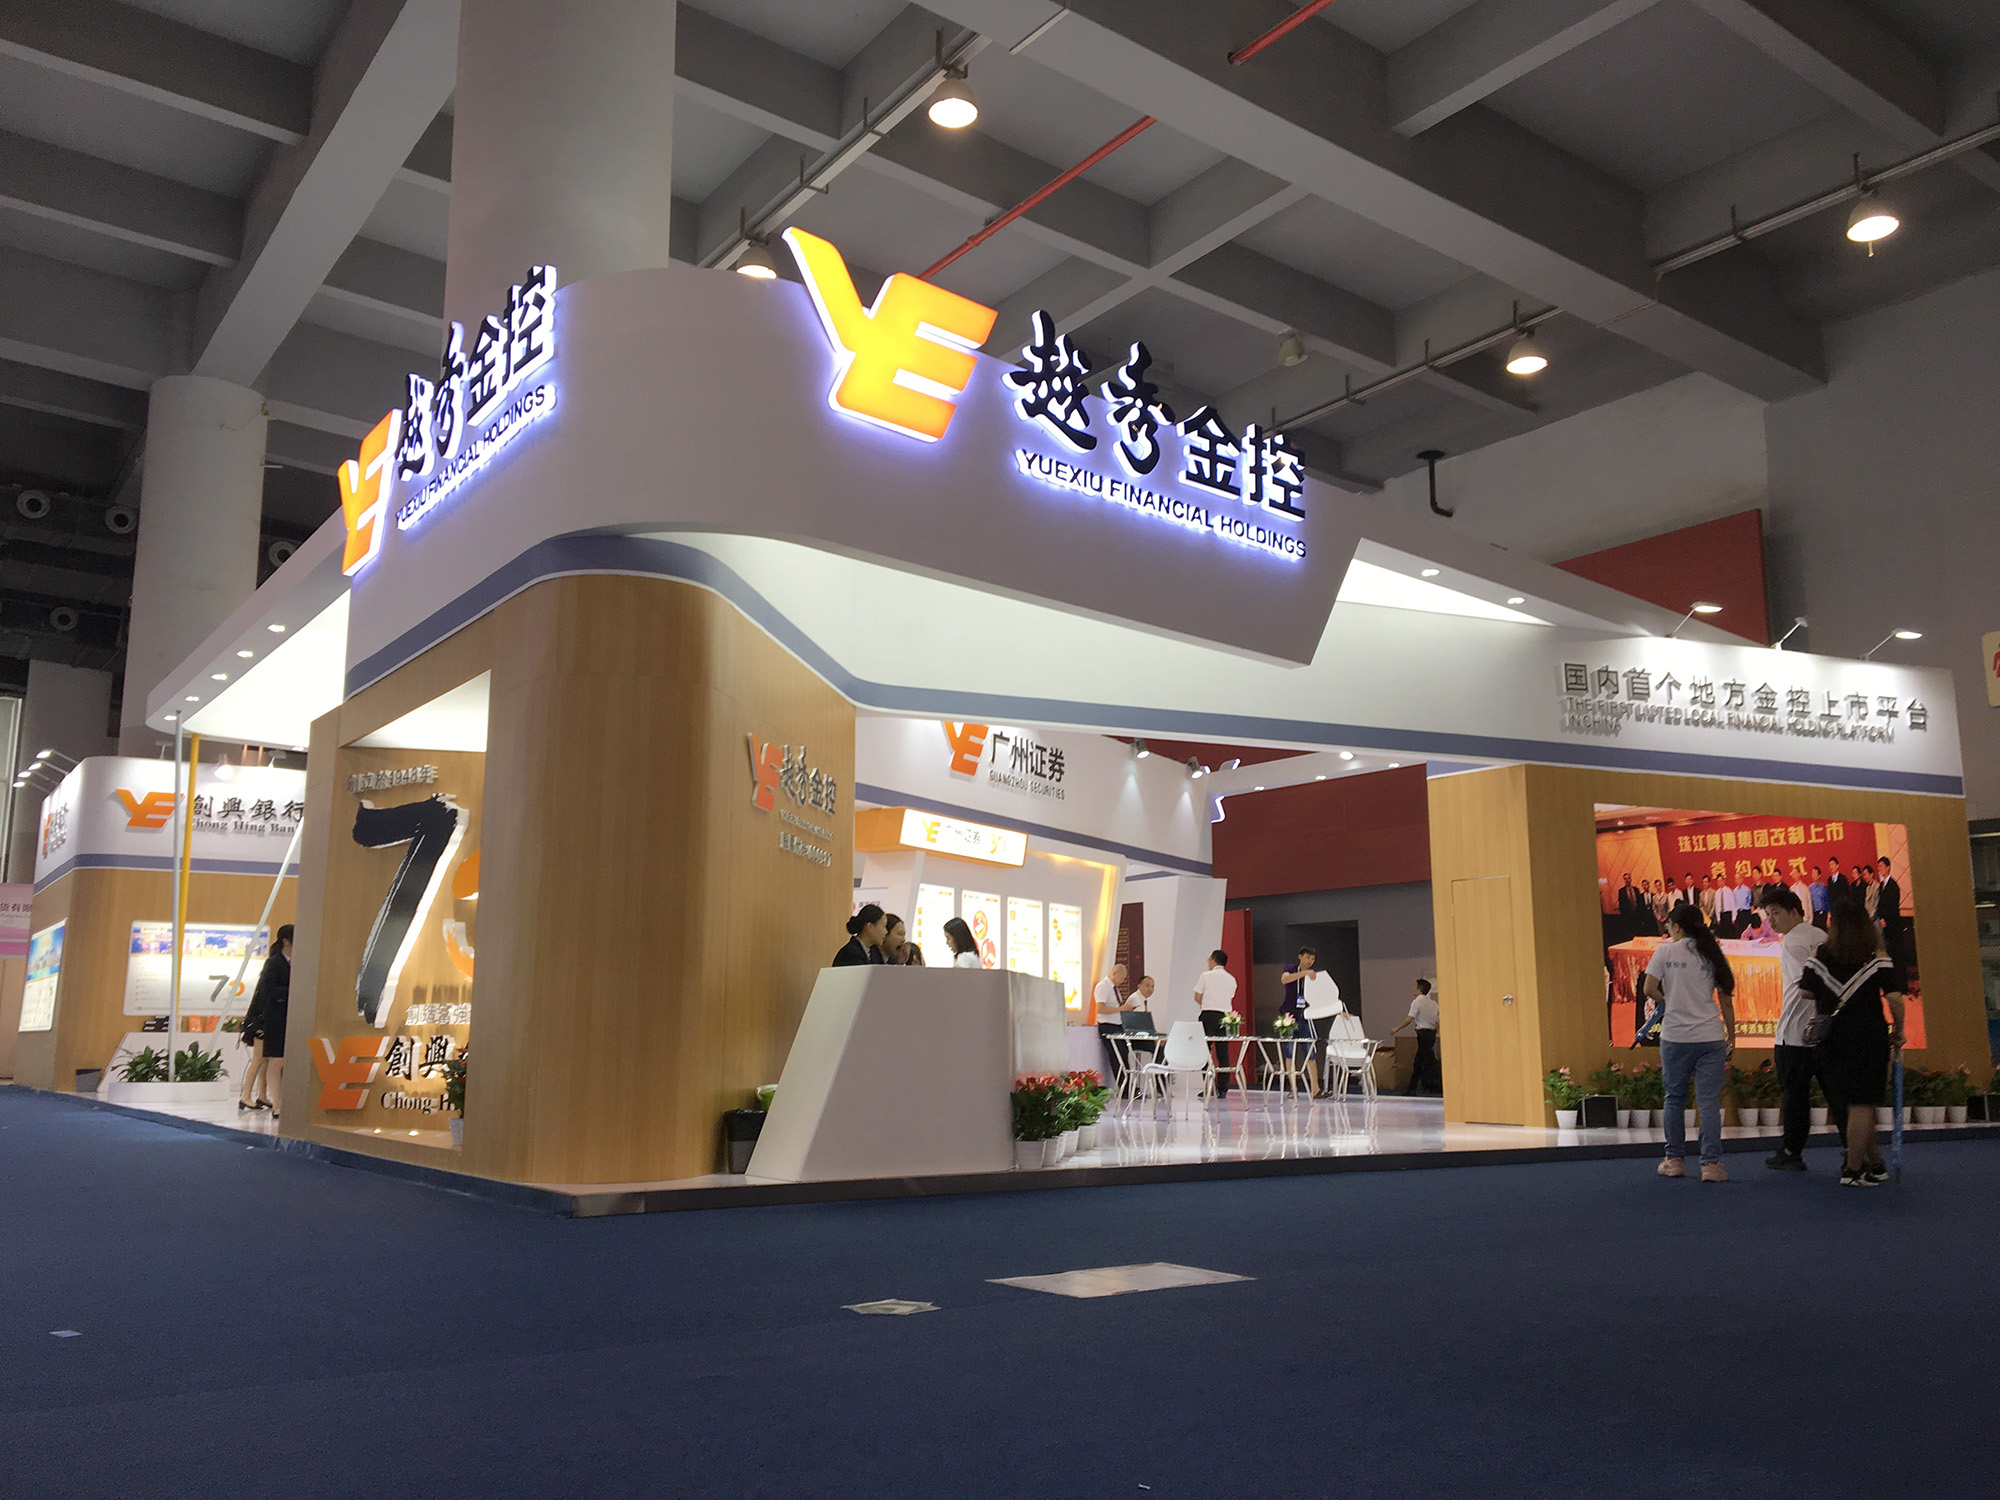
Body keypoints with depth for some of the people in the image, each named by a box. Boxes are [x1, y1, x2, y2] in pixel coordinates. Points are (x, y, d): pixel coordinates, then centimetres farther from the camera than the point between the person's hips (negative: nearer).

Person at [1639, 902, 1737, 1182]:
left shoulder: (1665, 952, -1)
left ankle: (1673, 1160, 16)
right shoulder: (1712, 954, 6)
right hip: (1711, 1037, 2)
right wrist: (1731, 1037, 12)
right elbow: (1726, 1001, 6)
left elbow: (1649, 989, -8)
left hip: (1675, 1036, -2)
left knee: (1674, 1098, 10)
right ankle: (1711, 1164, -1)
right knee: (1709, 1101, 2)